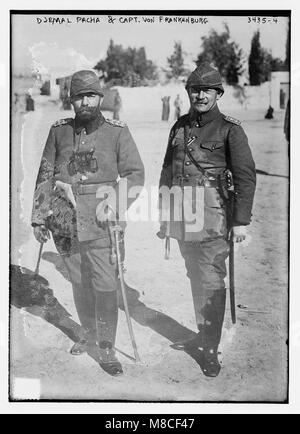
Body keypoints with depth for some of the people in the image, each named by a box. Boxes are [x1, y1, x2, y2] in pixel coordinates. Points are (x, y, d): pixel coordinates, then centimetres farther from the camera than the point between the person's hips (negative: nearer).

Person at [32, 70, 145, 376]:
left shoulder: (117, 132, 0)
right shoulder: (59, 131, 7)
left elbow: (135, 174, -1)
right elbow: (45, 176, 10)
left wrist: (115, 205, -15)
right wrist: (39, 216, 6)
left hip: (100, 218, -3)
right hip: (65, 218, 3)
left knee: (105, 284, -3)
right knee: (78, 280, 14)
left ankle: (106, 347, 11)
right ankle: (88, 332, 34)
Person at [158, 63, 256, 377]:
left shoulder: (230, 129, -2)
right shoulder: (180, 127, 13)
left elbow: (245, 177, -5)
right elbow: (167, 170, 19)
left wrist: (241, 221, -10)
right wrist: (163, 211, 18)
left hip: (211, 215, -5)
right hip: (182, 214, 5)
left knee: (211, 281, -4)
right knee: (195, 277, 14)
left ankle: (210, 349, 8)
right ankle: (203, 336, 29)